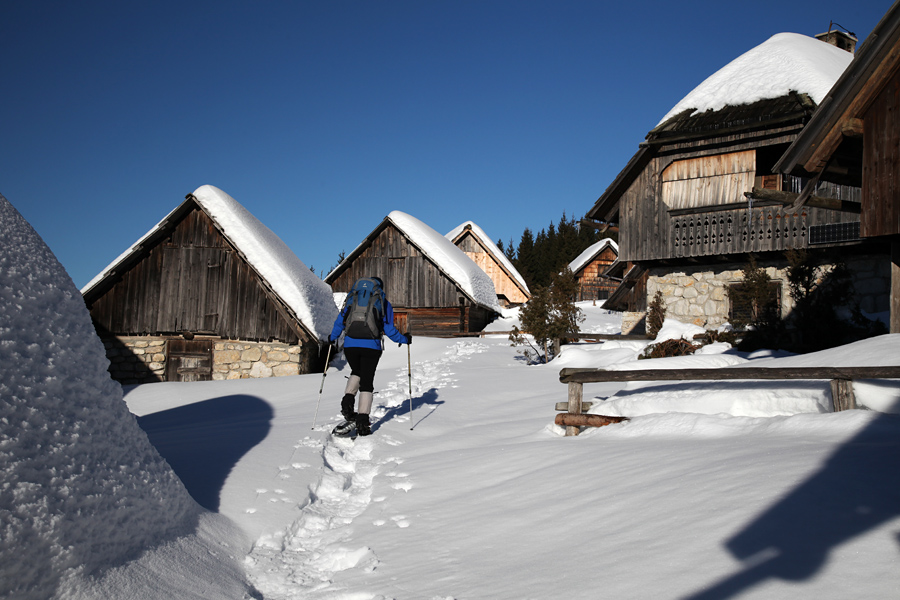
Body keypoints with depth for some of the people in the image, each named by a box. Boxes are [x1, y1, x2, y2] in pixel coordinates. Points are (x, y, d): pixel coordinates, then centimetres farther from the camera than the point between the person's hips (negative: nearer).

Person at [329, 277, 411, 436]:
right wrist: (404, 339, 15)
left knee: (356, 373, 28)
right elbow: (389, 329, 0)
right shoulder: (385, 305, 7)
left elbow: (340, 320, 10)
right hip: (371, 346, -2)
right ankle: (362, 421, -4)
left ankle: (348, 401, 4)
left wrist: (333, 337, 25)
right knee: (367, 382, 4)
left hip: (350, 345, 2)